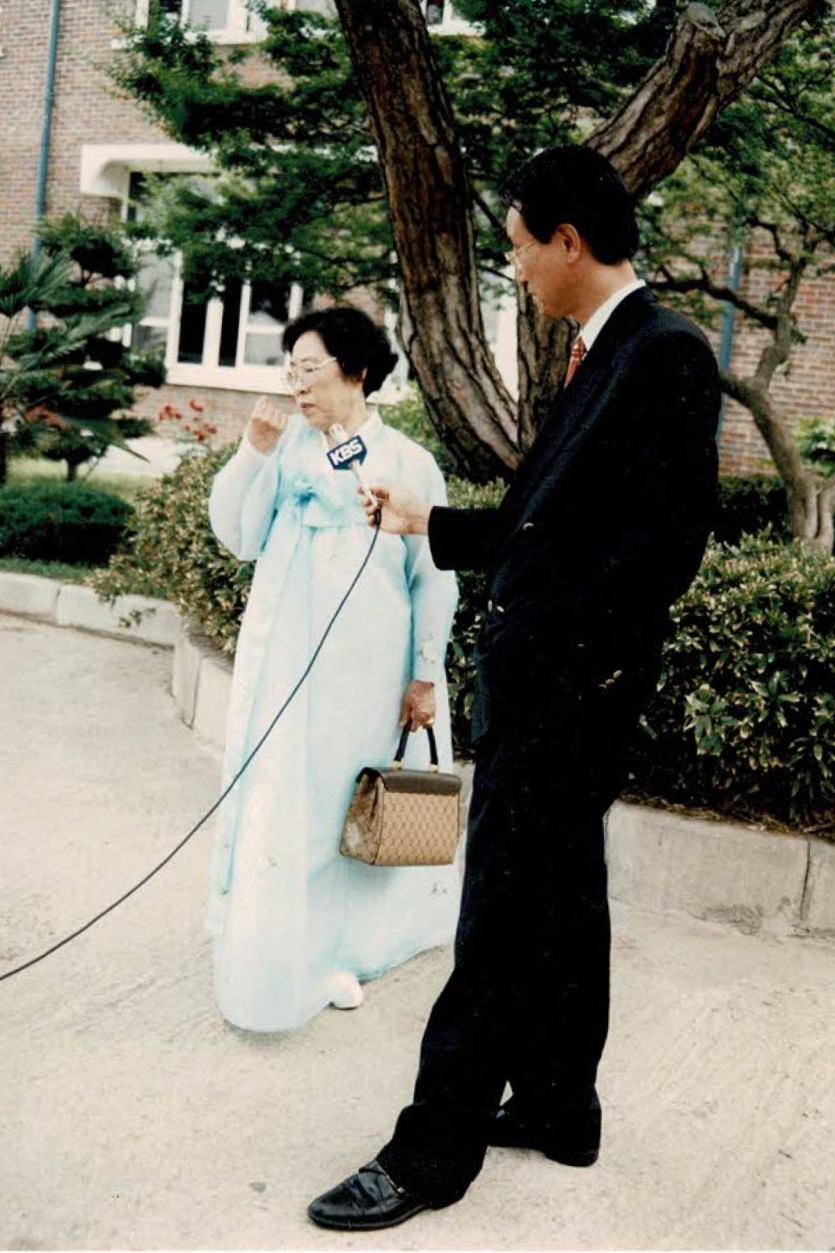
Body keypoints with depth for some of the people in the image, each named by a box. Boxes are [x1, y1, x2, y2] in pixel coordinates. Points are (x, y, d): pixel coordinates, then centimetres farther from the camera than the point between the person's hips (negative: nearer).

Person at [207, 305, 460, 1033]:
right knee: (277, 794, 2)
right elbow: (239, 537, 0)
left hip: (365, 664, -1)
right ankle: (278, 951, 16)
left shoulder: (407, 463, -4)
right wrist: (252, 455, -10)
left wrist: (426, 675, -4)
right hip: (286, 656, 2)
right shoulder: (289, 444, 1)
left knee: (352, 798, 10)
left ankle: (338, 946, 30)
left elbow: (434, 578, -2)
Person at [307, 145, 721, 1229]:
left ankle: (435, 1151, 13)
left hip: (569, 686, -10)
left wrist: (577, 661, -20)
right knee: (560, 898, 17)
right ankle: (557, 1109, 33)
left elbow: (666, 535, -21)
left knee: (505, 917, -1)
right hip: (541, 680, 10)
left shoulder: (665, 354, -14)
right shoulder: (601, 355, 14)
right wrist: (432, 525, 26)